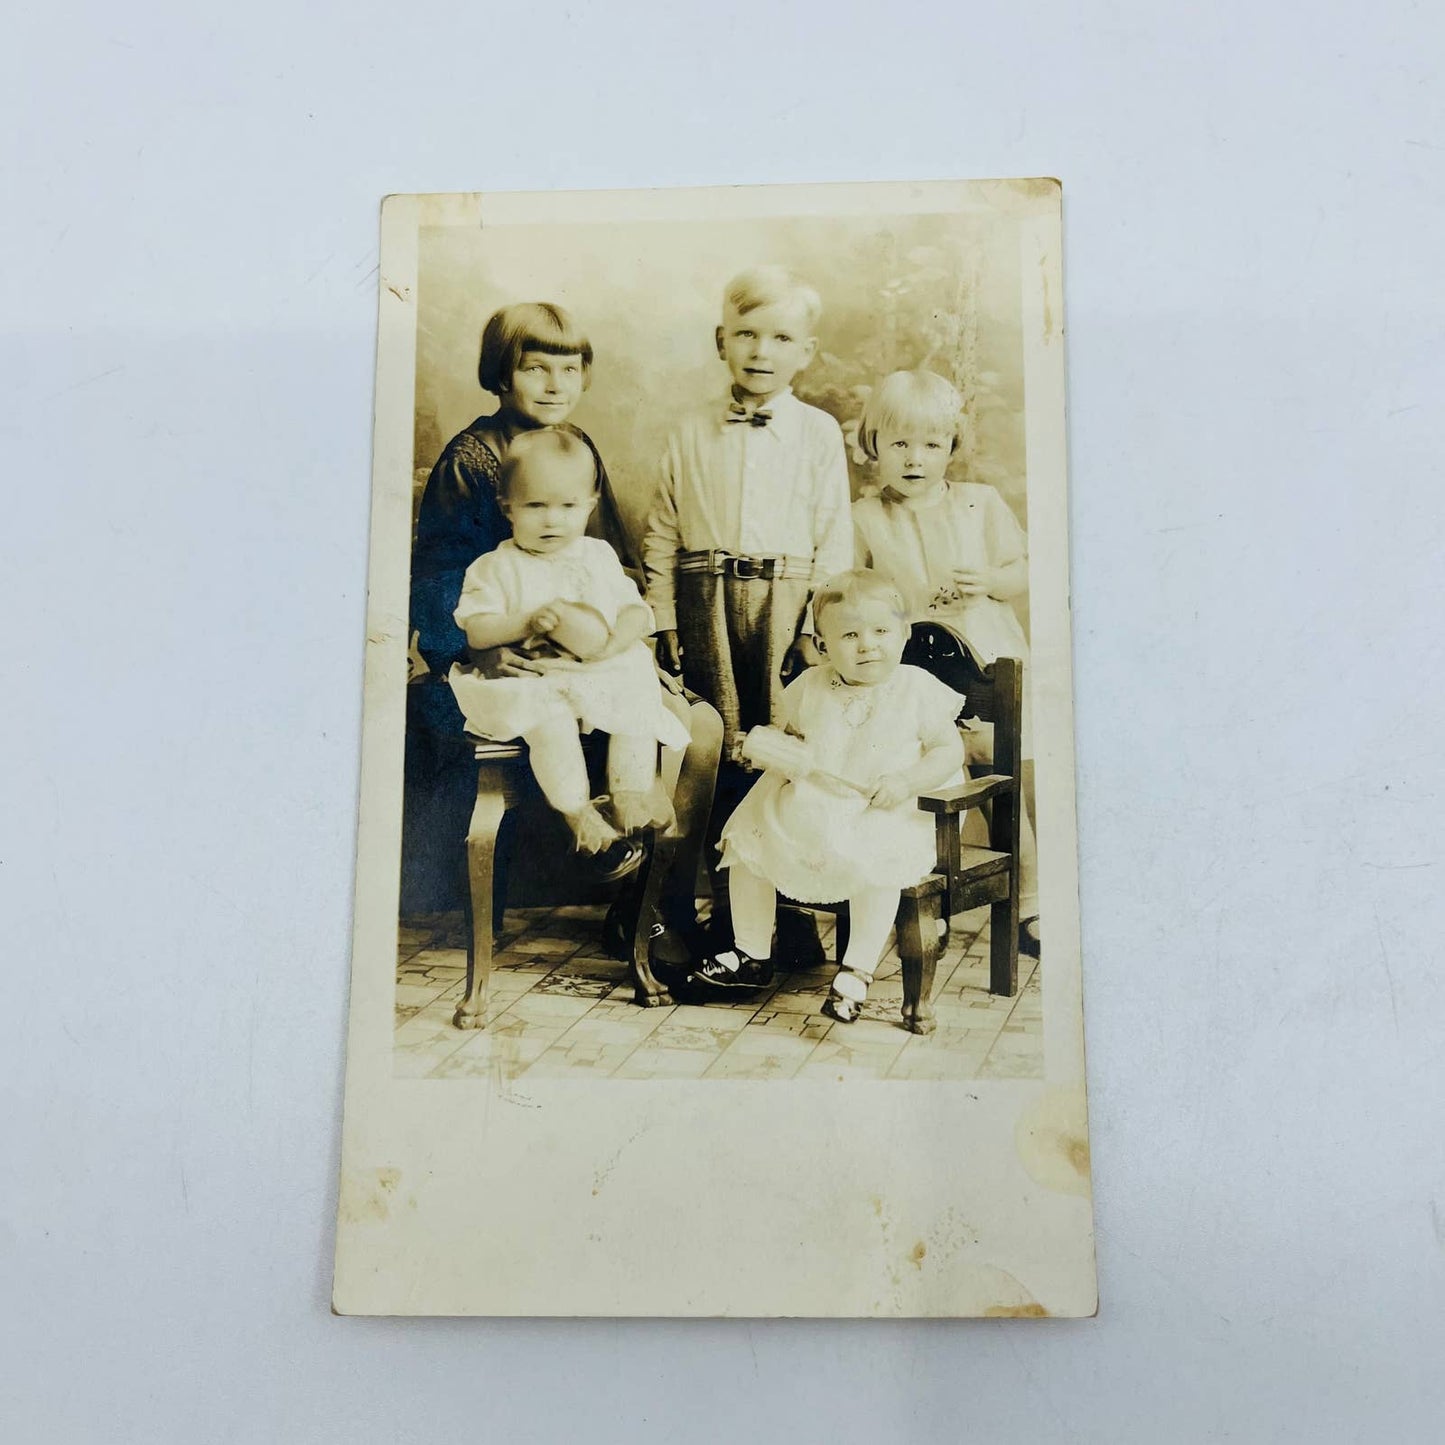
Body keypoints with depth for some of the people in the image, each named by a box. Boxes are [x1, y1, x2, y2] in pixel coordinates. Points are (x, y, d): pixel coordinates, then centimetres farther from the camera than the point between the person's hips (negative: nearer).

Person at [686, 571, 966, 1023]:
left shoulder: (917, 689, -4)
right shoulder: (811, 688, 7)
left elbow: (951, 751, -3)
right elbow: (791, 734, 20)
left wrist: (907, 781, -18)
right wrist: (776, 751, -4)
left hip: (883, 815, -5)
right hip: (808, 806, 5)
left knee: (877, 860, -35)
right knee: (747, 838, -4)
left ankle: (857, 969, -23)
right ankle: (752, 955, 10)